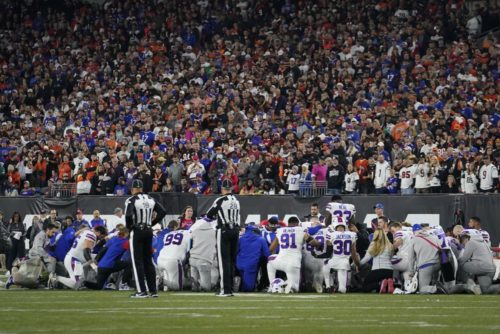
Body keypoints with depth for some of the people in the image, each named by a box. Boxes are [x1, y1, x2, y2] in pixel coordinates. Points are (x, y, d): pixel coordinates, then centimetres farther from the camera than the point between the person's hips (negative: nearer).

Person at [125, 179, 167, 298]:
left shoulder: (131, 200, -11)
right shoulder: (150, 199, 8)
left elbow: (128, 216, -24)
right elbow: (162, 212, 6)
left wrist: (129, 227, -6)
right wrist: (152, 223, 11)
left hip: (137, 231, -6)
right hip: (148, 231, 6)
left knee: (137, 261, -1)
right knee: (148, 261, 12)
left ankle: (141, 291, -5)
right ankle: (153, 290, 11)